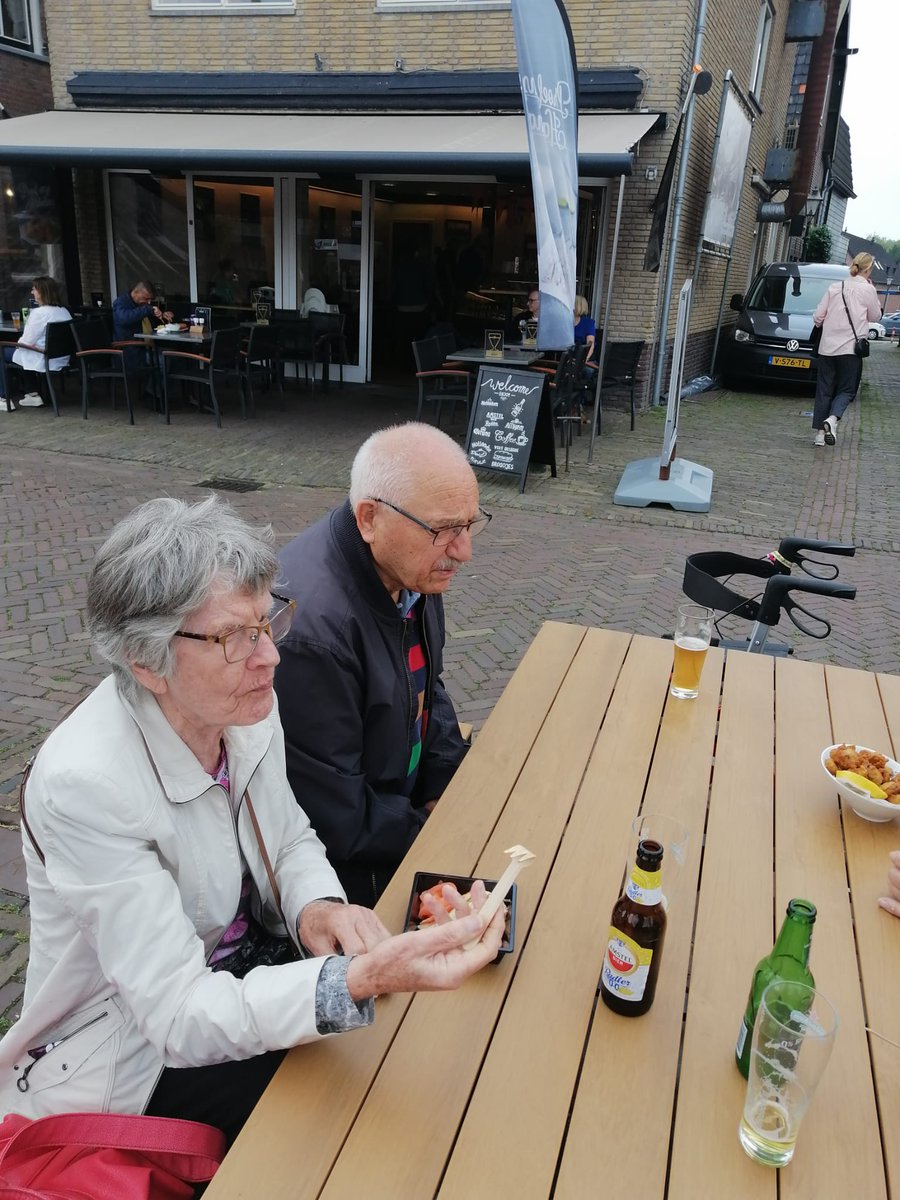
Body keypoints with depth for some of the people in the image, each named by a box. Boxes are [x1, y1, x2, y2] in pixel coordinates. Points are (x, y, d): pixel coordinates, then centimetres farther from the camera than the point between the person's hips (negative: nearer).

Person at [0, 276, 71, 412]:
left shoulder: (39, 313, -19)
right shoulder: (64, 311, 4)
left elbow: (26, 342, -18)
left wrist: (19, 343, 5)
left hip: (44, 362, -8)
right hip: (61, 360, 8)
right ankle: (33, 394, 29)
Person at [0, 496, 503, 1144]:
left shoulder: (247, 706, -12)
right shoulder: (85, 784, -33)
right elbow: (179, 1016, -31)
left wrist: (318, 907, -19)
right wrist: (362, 979, -44)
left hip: (245, 962, 6)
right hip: (129, 1055, -5)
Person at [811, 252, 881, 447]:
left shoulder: (835, 287, 8)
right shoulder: (867, 289, -2)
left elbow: (817, 316, 7)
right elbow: (874, 316, 10)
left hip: (827, 347, 3)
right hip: (850, 347, -3)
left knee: (824, 389, 9)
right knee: (846, 389, 5)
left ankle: (820, 431, 7)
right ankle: (832, 419, -22)